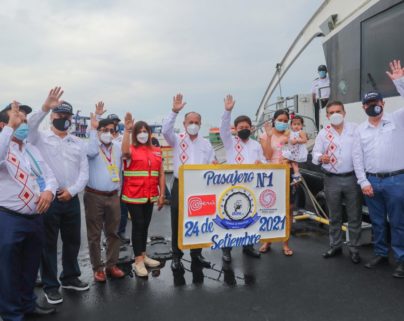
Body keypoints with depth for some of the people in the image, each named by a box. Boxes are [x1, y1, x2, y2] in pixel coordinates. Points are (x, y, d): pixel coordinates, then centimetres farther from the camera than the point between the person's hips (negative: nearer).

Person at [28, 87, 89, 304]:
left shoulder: (78, 143, 9)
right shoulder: (40, 138, 0)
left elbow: (84, 172, 5)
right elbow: (28, 126, -23)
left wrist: (71, 190, -9)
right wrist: (45, 107, -36)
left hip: (71, 199, 4)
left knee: (72, 240, 15)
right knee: (49, 243, 6)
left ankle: (70, 277, 34)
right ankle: (50, 285, 21)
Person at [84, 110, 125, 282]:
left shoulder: (117, 149, 10)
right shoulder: (92, 146, -3)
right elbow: (92, 152, -28)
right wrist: (93, 129, -19)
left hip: (113, 197, 4)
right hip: (94, 196, -4)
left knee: (113, 232, 11)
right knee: (94, 234, 5)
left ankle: (112, 265, 23)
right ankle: (97, 268, 17)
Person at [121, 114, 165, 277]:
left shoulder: (156, 151, 8)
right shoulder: (131, 150, -3)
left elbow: (161, 174, 8)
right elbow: (125, 151, -30)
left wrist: (162, 194, 4)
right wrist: (127, 130, -32)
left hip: (150, 196, 5)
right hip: (134, 195, -4)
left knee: (145, 225, 14)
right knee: (138, 225, -1)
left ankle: (143, 255, 29)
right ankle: (138, 261, 9)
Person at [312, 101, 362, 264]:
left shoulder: (355, 129, 2)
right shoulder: (323, 133, 5)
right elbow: (315, 153, 3)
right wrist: (321, 158, -21)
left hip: (352, 178, -1)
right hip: (332, 180, 1)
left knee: (354, 216, 5)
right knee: (334, 216, 12)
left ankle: (354, 248, 18)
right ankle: (335, 246, 26)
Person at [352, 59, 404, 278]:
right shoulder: (360, 130, 9)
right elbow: (357, 158, 5)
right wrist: (363, 182, -2)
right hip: (371, 181, 3)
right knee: (377, 221, 13)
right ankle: (380, 254, 28)